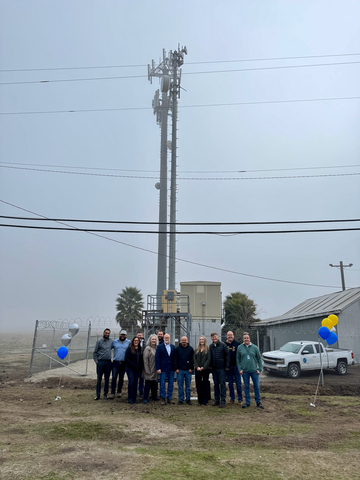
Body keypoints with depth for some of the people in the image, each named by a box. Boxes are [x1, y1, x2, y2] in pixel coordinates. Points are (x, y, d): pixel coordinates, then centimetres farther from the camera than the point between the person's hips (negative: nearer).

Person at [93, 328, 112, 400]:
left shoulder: (111, 341, 7)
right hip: (101, 362, -3)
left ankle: (105, 394, 17)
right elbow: (95, 353, 1)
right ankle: (98, 394, 9)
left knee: (107, 379, 7)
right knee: (99, 379, 1)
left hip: (108, 362, 3)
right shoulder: (99, 342, -1)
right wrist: (96, 362, -6)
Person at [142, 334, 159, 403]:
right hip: (149, 370, -6)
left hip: (155, 370, 6)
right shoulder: (147, 348, -10)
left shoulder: (157, 348, 9)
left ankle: (154, 397, 25)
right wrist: (147, 370, -15)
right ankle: (145, 398, 8)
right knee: (148, 384, -1)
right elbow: (145, 359, -12)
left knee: (154, 384, 14)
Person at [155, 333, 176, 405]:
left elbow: (174, 358, 10)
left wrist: (175, 367, 4)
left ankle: (169, 398, 19)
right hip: (163, 369, -3)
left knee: (171, 384, 8)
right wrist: (158, 368, -11)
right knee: (162, 384, 1)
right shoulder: (160, 347, -3)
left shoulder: (173, 347, 8)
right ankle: (163, 398, 13)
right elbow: (157, 358, -5)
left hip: (171, 369, 3)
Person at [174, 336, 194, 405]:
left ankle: (188, 399, 15)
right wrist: (176, 368, -4)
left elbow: (192, 359, 4)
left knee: (188, 386, 6)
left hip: (188, 370, 0)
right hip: (180, 370, 0)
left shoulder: (190, 349, 4)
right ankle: (180, 399, 12)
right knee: (180, 386, 3)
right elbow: (175, 359, 4)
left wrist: (191, 368, -4)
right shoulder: (177, 349, 4)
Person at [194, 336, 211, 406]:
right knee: (198, 384, 4)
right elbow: (194, 359, 6)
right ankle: (200, 400, 14)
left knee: (205, 384, 0)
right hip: (197, 369, 3)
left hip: (205, 369, -3)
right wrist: (197, 367, -8)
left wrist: (203, 367, -14)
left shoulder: (208, 349, 0)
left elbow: (209, 359, -6)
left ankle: (204, 401, 7)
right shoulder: (196, 349, 11)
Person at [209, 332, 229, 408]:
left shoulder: (223, 345, -4)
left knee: (222, 384, -2)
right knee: (216, 384, 11)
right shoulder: (210, 347, 8)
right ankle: (217, 400, 19)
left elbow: (227, 356, -5)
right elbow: (209, 357, 15)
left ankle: (223, 401, 4)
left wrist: (227, 366, -10)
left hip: (221, 368, -4)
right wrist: (210, 366, 7)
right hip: (214, 368, 5)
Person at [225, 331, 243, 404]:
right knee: (230, 383, 10)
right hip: (228, 367, 2)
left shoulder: (237, 344, -2)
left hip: (236, 366, -2)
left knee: (238, 383, 2)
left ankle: (240, 399, 12)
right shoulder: (224, 344, 4)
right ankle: (232, 398, 21)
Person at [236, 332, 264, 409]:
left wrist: (259, 369, -3)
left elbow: (259, 359, 4)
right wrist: (240, 369, -3)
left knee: (256, 386, 4)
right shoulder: (240, 348, 1)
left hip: (254, 370, 0)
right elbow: (238, 359, 4)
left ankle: (258, 402, 18)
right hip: (245, 371, 0)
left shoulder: (255, 347, 0)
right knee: (246, 387, 9)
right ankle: (247, 402, 20)